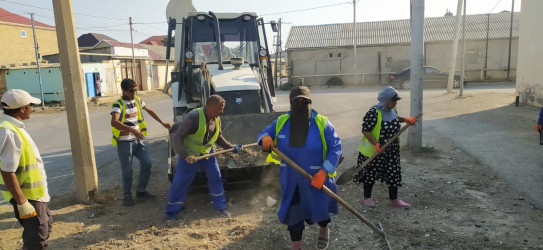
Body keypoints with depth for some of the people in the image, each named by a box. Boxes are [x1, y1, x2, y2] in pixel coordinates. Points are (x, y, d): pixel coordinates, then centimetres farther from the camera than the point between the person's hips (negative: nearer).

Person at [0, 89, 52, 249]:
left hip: (36, 193, 10)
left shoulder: (14, 127, 6)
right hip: (27, 196, -10)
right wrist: (22, 204, -24)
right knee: (36, 236, 2)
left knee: (45, 227, 23)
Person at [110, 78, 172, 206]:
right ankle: (127, 196, 20)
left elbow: (150, 111, 19)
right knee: (127, 170, 2)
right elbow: (114, 122, -31)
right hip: (125, 142, -6)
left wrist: (163, 123, 12)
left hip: (138, 139, 6)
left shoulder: (137, 100, 6)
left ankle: (141, 191, 20)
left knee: (147, 163, 3)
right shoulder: (118, 104, -15)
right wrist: (132, 130, -44)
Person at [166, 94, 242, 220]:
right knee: (180, 183, 2)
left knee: (216, 178, 7)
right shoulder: (193, 117, -29)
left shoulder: (216, 119, -7)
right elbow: (177, 137, -25)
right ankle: (172, 211, 21)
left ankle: (220, 206, 25)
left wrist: (232, 147, -1)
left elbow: (219, 137, 9)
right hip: (189, 155, -5)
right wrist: (185, 155, -32)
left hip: (207, 153, 6)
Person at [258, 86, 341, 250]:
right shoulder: (281, 122, -6)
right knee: (292, 214, 11)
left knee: (320, 208, 20)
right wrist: (265, 138, -22)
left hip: (316, 178, -2)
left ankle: (324, 229, 56)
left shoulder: (322, 123, -14)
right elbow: (263, 134, 5)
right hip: (290, 180, 2)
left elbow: (336, 147, -13)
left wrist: (324, 171, -23)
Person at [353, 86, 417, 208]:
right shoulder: (374, 112, -24)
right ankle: (367, 197, 30)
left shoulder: (392, 109, 1)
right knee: (370, 174, 11)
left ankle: (394, 199, 29)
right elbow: (365, 131, -23)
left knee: (394, 173, 12)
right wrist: (376, 144, -32)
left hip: (392, 150, 7)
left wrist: (405, 119, 5)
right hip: (374, 151, -7)